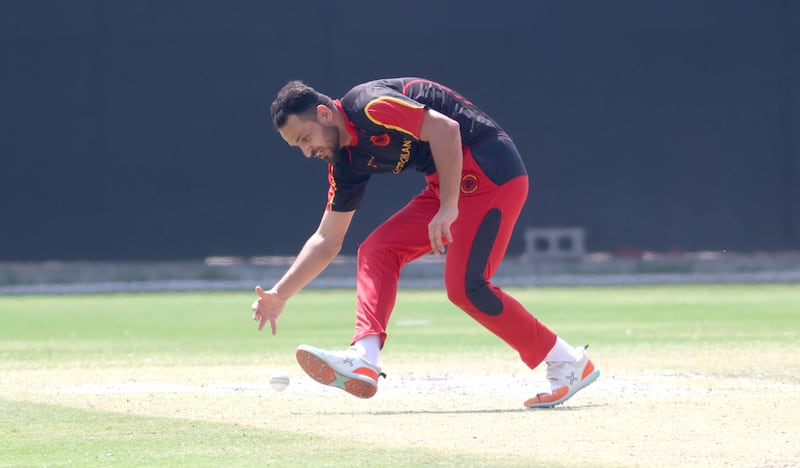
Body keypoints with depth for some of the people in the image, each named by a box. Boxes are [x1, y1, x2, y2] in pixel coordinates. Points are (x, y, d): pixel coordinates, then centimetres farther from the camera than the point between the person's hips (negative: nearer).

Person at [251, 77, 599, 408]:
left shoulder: (369, 106, -17)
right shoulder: (346, 161, 11)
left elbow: (445, 128, -25)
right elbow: (327, 241, 16)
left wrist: (448, 208, -25)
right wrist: (279, 295, 10)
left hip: (490, 170, -9)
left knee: (465, 287, -16)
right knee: (376, 252, -1)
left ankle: (569, 364, -6)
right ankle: (363, 359, -16)